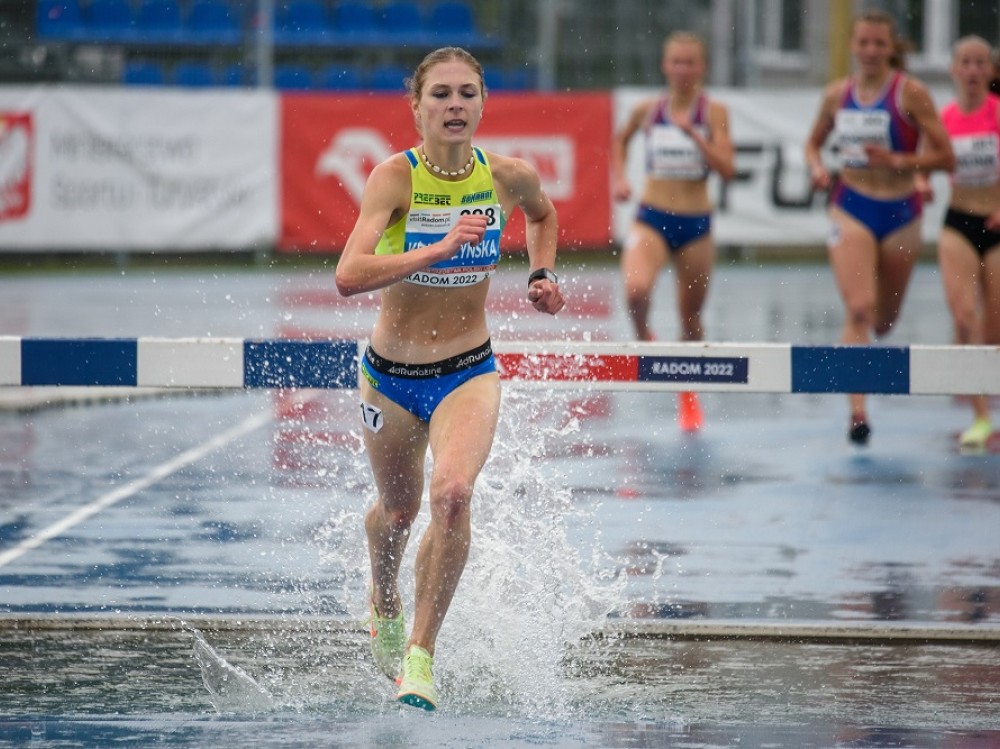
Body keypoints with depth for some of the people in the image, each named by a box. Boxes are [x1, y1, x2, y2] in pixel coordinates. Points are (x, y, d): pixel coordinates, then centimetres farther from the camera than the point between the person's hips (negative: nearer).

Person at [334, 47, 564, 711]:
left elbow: (543, 213, 18)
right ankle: (385, 605, 55)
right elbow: (349, 275, -34)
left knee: (453, 494, -26)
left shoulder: (509, 177, -9)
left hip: (469, 373, 0)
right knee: (397, 510, 20)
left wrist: (544, 274, 3)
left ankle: (421, 653, -13)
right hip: (391, 375, 0)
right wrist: (439, 250, -41)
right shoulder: (395, 177, -19)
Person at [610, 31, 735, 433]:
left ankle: (688, 393, 35)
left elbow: (727, 168, -13)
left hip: (695, 223, 0)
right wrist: (619, 179, 9)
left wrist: (692, 132, -21)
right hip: (651, 218, 0)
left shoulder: (714, 113, -3)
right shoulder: (648, 110, 1)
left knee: (690, 315, 11)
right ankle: (643, 339, 5)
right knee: (636, 290, -28)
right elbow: (620, 139, 23)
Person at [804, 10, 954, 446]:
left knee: (884, 319, 13)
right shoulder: (837, 95, 3)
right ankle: (857, 413, -22)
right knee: (859, 309, -18)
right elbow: (814, 142, 20)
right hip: (850, 209, 0)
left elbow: (945, 158, -9)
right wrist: (817, 168, -2)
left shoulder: (911, 93, -8)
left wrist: (897, 160, -23)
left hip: (899, 212, 0)